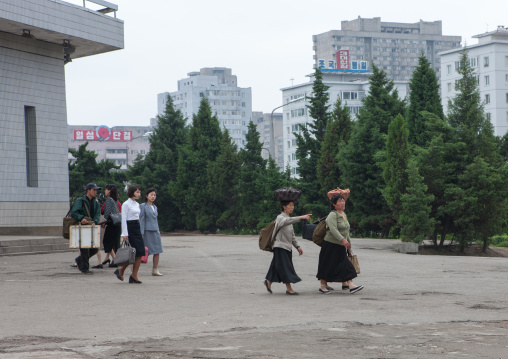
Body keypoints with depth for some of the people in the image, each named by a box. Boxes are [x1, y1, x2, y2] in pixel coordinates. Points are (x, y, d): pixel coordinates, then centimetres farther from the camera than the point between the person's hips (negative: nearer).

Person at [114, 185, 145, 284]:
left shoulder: (137, 204, 17)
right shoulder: (126, 204, -7)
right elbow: (123, 219, -11)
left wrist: (140, 232, 17)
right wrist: (125, 234, -17)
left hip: (137, 228, 8)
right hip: (130, 228, -8)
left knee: (140, 253, -2)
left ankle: (134, 276, 1)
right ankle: (121, 271, 8)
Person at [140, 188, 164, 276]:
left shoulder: (155, 207, 16)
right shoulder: (143, 206, -4)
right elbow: (141, 220, -8)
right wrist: (141, 233, -13)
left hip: (155, 231, 6)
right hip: (147, 231, -6)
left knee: (157, 251, -1)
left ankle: (155, 270, 3)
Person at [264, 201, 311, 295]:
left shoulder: (289, 219, 16)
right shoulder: (280, 218, -12)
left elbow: (292, 235, 23)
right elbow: (286, 221, -38)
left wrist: (297, 246, 15)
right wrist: (301, 217, -46)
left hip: (287, 247, 8)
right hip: (280, 247, -8)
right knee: (285, 267, -9)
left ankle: (268, 281, 28)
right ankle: (289, 289, -8)